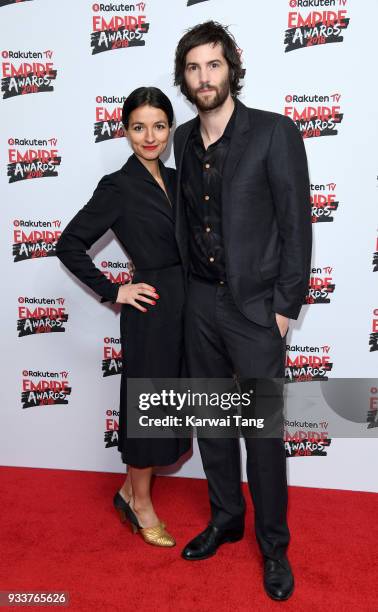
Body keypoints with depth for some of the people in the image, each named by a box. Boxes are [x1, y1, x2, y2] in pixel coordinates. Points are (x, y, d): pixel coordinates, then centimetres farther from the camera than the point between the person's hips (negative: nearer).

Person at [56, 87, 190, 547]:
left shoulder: (173, 179, 9)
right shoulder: (118, 187, -11)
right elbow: (69, 245, -12)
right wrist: (112, 292, -11)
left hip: (185, 306, 8)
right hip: (151, 311, -7)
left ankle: (131, 489, 36)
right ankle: (140, 504, 29)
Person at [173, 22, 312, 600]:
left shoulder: (274, 133, -7)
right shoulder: (183, 139, 10)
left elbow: (296, 223, -9)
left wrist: (285, 305, -11)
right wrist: (189, 282, 8)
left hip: (255, 305, -5)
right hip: (200, 301, 6)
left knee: (263, 430, 3)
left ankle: (274, 544, 25)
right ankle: (225, 518, 36)